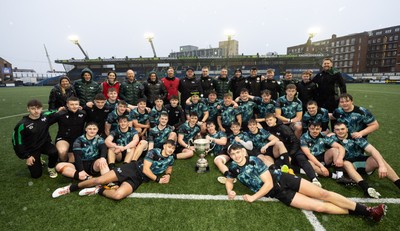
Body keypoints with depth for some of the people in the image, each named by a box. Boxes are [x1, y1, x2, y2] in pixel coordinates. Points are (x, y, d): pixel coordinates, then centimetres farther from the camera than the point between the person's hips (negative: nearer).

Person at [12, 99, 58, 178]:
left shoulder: (45, 116, -11)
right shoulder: (23, 124, -21)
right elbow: (17, 142, -12)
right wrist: (27, 156, -10)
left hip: (44, 143, 2)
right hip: (31, 149, -2)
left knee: (54, 152, -32)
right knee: (36, 174, -3)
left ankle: (51, 168, 1)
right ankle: (37, 161, 32)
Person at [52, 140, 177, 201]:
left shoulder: (170, 159, 6)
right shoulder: (154, 152, -6)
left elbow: (169, 167, 28)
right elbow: (146, 169, -12)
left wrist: (168, 175, 5)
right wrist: (158, 179, -9)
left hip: (138, 180, 2)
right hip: (132, 168, -1)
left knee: (118, 195, -30)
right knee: (99, 180, -12)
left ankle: (98, 191, 0)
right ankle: (71, 188, 15)